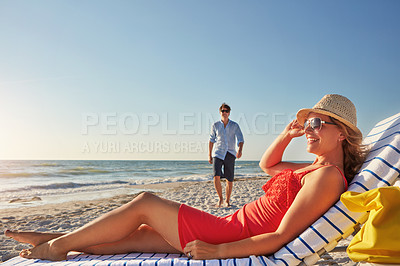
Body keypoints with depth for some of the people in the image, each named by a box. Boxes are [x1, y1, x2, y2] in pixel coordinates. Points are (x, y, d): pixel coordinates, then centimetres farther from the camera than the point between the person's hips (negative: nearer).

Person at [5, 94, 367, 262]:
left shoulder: (328, 176, -16)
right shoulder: (313, 169, 12)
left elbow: (282, 237, -23)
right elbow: (267, 164, 27)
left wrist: (217, 250, -22)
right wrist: (288, 134, 10)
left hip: (233, 240, -8)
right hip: (230, 230, 8)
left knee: (144, 203, -3)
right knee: (135, 236, 9)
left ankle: (58, 244, 13)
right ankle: (54, 243, 23)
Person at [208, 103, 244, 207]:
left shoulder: (234, 125, 4)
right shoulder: (215, 125, 5)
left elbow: (240, 139, -2)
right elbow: (211, 140, 12)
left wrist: (240, 150, -22)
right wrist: (209, 155, 10)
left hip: (230, 154, 1)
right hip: (218, 154, 0)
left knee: (230, 180, 3)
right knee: (216, 176, -17)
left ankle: (227, 201, 22)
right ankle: (220, 198, 3)